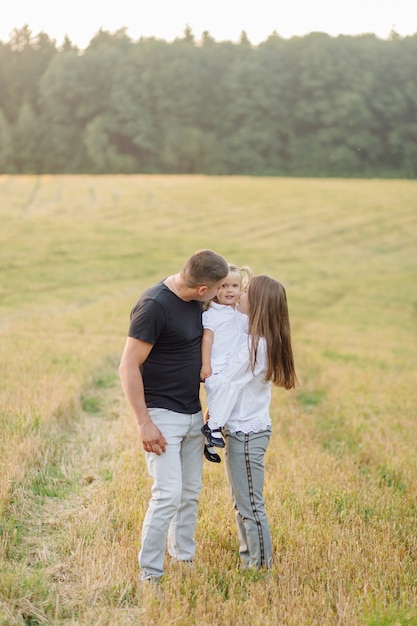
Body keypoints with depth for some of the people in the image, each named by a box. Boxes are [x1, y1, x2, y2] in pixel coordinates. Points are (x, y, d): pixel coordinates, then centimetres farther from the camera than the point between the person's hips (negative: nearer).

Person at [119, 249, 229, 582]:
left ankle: (185, 559, 26)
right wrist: (144, 423, -20)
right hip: (162, 416, -8)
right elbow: (129, 367, -18)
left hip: (193, 414, 8)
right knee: (169, 494, -12)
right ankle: (149, 573, 1)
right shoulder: (154, 306, -20)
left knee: (190, 493, 13)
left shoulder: (195, 301, 5)